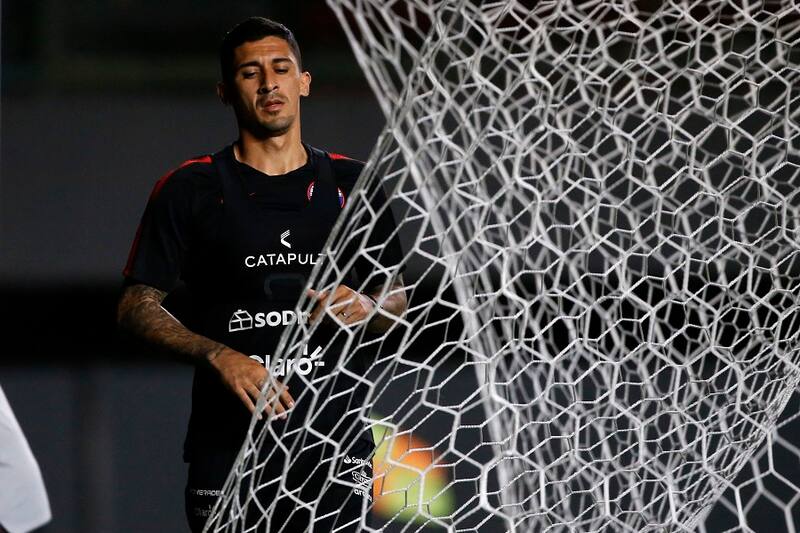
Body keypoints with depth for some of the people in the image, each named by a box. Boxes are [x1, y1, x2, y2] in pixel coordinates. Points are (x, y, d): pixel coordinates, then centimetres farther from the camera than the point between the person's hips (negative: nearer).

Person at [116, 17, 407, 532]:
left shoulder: (352, 184, 10)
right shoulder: (189, 190, 2)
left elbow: (397, 297, 17)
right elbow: (138, 306, 0)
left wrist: (365, 309, -7)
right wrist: (219, 356, -15)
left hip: (338, 446, 2)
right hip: (230, 445, -2)